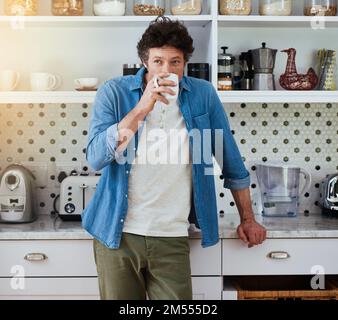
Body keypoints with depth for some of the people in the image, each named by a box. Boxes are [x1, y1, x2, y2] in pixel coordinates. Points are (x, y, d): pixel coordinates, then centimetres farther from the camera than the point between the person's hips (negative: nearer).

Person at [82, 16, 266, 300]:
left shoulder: (203, 95, 1)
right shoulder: (114, 92, -4)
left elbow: (230, 159, 9)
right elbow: (96, 158, -16)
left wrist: (247, 218, 13)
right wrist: (142, 109, -22)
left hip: (172, 239, 1)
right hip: (117, 235, 0)